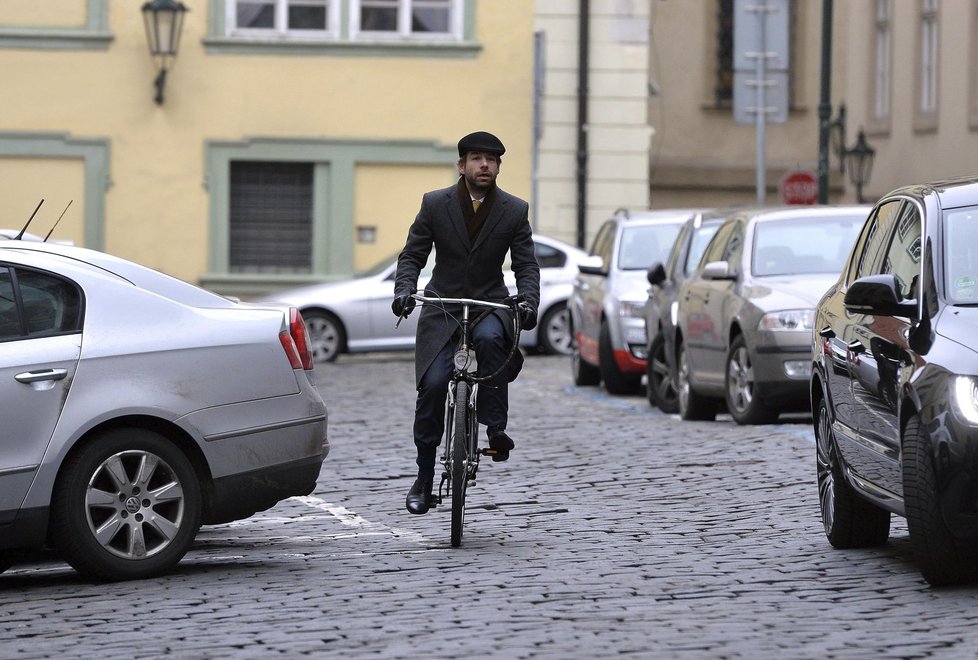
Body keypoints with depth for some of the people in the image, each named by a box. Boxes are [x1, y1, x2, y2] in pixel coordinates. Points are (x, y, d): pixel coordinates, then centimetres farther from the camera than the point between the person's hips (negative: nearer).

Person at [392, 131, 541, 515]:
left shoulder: (514, 211, -1)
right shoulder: (435, 204, -2)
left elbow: (526, 265, -2)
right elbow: (412, 255, 0)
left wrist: (528, 302, -20)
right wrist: (404, 290, -18)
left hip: (490, 304, 0)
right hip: (442, 305, 0)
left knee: (490, 337, -36)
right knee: (432, 384, -13)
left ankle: (495, 426, -24)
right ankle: (424, 477, 0)